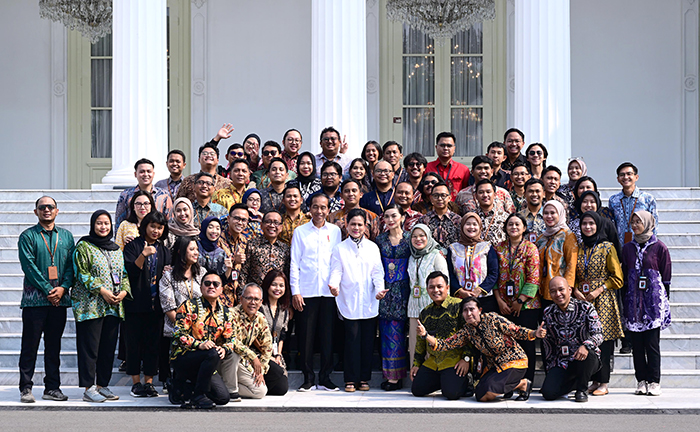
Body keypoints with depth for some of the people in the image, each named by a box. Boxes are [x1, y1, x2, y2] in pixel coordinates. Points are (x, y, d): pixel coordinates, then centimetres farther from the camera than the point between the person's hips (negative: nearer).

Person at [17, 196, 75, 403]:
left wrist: (63, 287, -8)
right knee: (30, 345, 0)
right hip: (34, 299, -3)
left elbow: (71, 264, 8)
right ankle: (26, 388, 6)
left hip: (59, 300, 4)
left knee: (54, 346, 9)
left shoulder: (66, 236, 13)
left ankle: (52, 388, 15)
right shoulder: (27, 236, 0)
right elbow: (29, 266, -8)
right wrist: (48, 290, -13)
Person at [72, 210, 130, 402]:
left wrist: (124, 291, -2)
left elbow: (124, 273, 17)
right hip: (90, 305, -6)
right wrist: (102, 290, -16)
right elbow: (82, 273, -9)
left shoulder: (116, 249, 17)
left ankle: (103, 385, 15)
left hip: (113, 306, 6)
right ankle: (89, 388, -2)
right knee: (90, 347, -5)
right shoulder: (84, 247, -1)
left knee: (108, 347, 7)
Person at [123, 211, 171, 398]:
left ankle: (149, 381, 11)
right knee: (134, 342, 0)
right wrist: (143, 255, -22)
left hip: (156, 304, 4)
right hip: (136, 303, -4)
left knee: (153, 343, 4)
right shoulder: (133, 246, 1)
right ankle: (136, 382, 8)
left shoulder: (164, 250, 14)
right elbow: (130, 271, -10)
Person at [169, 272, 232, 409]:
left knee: (223, 398, -8)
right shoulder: (189, 306, -5)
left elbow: (230, 339, 8)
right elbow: (179, 333, -13)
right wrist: (199, 345, -28)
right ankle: (198, 395, -17)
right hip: (182, 357, -6)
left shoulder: (225, 312, 11)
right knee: (213, 354, -35)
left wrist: (224, 349, -15)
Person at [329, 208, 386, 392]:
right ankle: (351, 379, 3)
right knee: (352, 340, -5)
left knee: (368, 341, 3)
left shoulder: (372, 247, 12)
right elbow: (336, 271, 1)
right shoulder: (340, 248, 8)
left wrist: (380, 289, -8)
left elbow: (377, 272, 8)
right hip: (349, 301, -2)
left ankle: (364, 378, 13)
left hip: (369, 302, 2)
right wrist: (334, 285, -19)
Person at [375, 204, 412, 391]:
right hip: (385, 289, 2)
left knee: (396, 332, -5)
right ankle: (389, 375, 7)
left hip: (402, 290, -2)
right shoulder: (380, 240, 9)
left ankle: (395, 376, 0)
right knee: (386, 332, 1)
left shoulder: (409, 239, 2)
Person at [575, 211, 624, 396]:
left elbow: (617, 277, -2)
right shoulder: (578, 249, 13)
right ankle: (594, 381, 10)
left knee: (603, 339, -6)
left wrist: (599, 290, -11)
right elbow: (573, 275, 19)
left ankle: (603, 383, 0)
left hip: (603, 300, -4)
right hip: (582, 299, 4)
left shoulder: (607, 248, 0)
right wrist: (576, 290, 0)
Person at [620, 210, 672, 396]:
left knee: (652, 343, -4)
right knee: (636, 344, 3)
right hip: (633, 302, 4)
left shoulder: (659, 247, 1)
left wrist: (663, 302, 0)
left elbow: (666, 278, 3)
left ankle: (654, 382, 3)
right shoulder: (628, 248, 12)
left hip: (653, 301, -3)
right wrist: (625, 301, 11)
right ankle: (642, 381, 10)